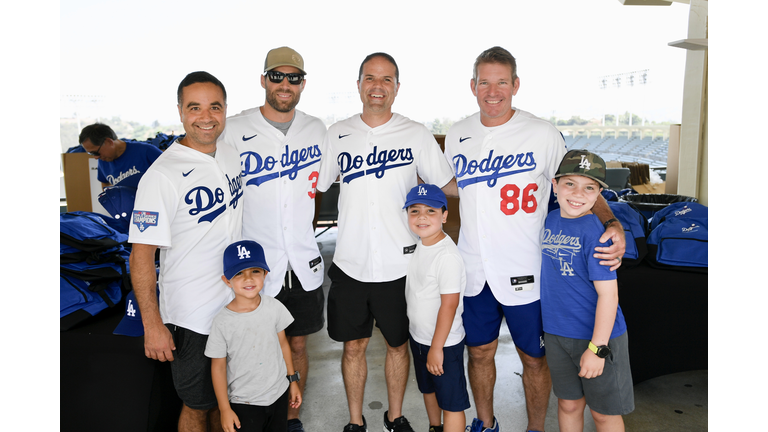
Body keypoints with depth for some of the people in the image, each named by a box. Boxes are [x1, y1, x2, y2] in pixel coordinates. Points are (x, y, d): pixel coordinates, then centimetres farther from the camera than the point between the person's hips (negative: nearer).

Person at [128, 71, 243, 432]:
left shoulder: (231, 156, 2)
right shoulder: (162, 175, -21)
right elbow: (142, 255, -19)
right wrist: (152, 325, -20)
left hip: (236, 304, 6)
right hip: (191, 317, -6)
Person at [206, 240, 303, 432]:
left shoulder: (274, 307, -7)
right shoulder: (223, 322, -16)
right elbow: (218, 367, -9)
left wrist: (293, 380, 11)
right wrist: (225, 409, -6)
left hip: (279, 394, 3)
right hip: (244, 403, -3)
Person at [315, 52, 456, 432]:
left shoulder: (416, 134, -2)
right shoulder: (337, 134, 3)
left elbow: (448, 186, 6)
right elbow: (316, 187, 9)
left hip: (399, 263, -1)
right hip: (349, 262, 1)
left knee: (398, 344, 14)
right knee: (353, 346, 12)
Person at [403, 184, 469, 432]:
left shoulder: (447, 256, -26)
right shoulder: (420, 244, 1)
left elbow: (449, 304, -25)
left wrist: (436, 348, -20)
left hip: (444, 343, -9)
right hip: (418, 336, 9)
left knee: (451, 402, 6)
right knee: (428, 390, 27)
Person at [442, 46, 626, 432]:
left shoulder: (543, 134, -9)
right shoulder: (457, 136, 4)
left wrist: (611, 223, -22)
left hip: (526, 271, -3)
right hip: (474, 270, 4)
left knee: (533, 358, 11)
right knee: (479, 352, 18)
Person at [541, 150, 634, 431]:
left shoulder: (594, 231, -20)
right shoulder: (551, 220, 1)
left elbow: (608, 294, -20)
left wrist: (597, 348, -20)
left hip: (597, 335, -5)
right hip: (557, 334, 6)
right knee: (568, 404, 20)